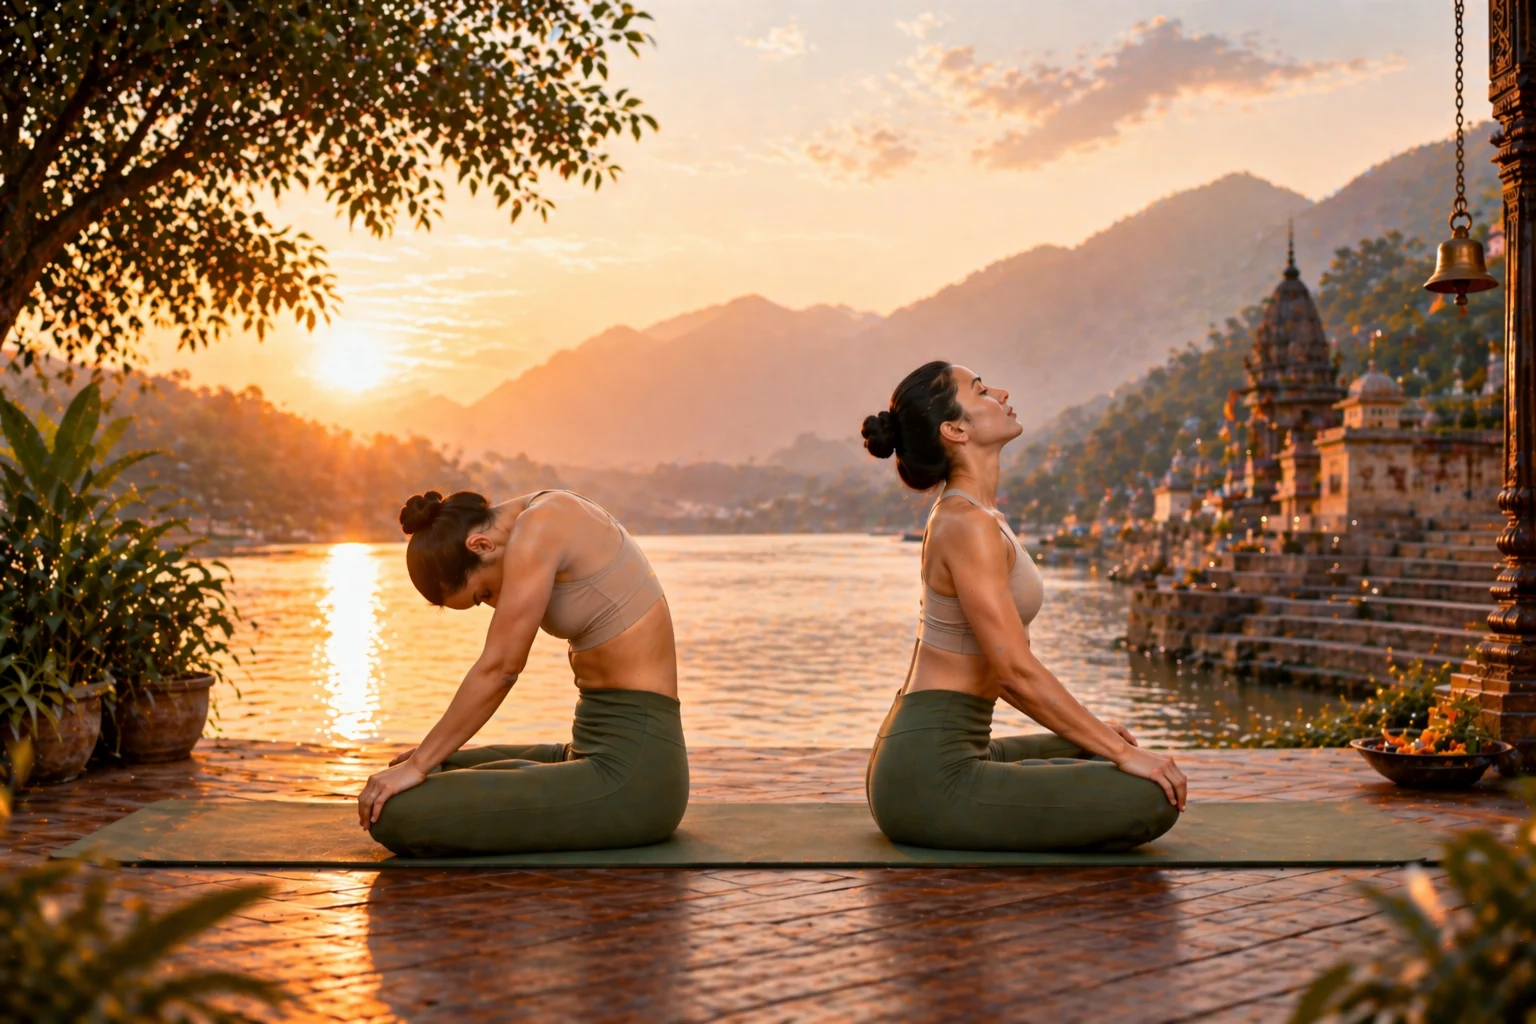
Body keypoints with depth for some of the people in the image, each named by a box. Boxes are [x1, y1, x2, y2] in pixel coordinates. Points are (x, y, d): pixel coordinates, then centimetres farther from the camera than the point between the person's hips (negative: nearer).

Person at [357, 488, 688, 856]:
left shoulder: (537, 529, -15)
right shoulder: (547, 521, 13)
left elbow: (499, 668, -17)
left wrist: (419, 765, -10)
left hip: (631, 775, -10)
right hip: (603, 748, 10)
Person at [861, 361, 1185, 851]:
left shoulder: (964, 515, 13)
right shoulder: (969, 525, -17)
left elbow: (992, 660, 21)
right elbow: (1018, 671, -21)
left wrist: (1093, 728, 21)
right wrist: (1122, 752, -15)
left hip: (925, 758, 10)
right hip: (932, 775, -10)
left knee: (1099, 755, 27)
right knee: (1152, 797, -13)